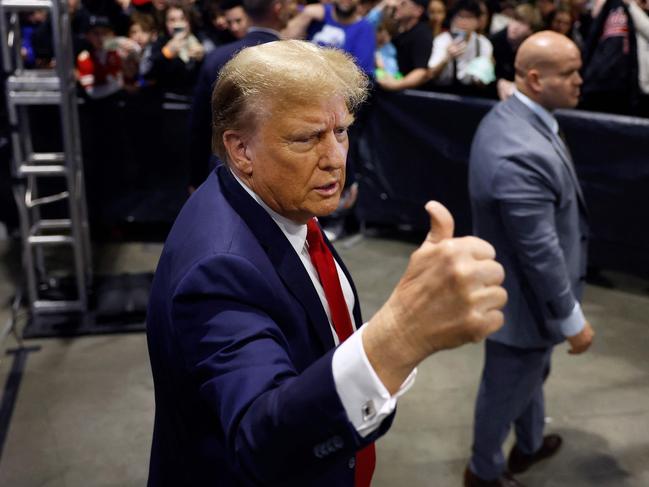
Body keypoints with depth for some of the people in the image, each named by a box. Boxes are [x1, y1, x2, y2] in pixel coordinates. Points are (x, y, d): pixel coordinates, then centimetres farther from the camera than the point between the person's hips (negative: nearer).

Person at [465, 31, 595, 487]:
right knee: (508, 386, 15)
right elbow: (540, 252, -30)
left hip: (523, 283, 10)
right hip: (523, 297, -10)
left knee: (532, 373, 31)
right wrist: (573, 319, -17)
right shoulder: (520, 154, -37)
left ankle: (531, 443, 57)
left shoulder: (512, 115, -3)